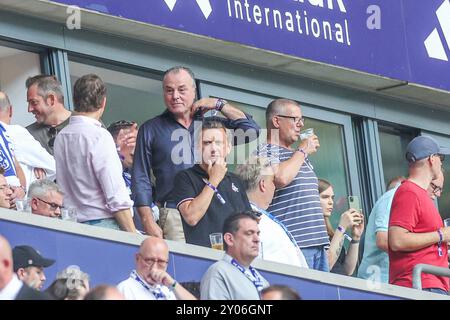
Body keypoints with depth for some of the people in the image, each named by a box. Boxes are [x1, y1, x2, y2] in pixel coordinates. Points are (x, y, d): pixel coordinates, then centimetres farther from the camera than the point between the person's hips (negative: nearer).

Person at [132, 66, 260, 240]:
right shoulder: (151, 129, 12)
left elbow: (252, 130, 7)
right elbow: (141, 179, 8)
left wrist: (219, 104, 9)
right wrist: (148, 222, -3)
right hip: (173, 217, -2)